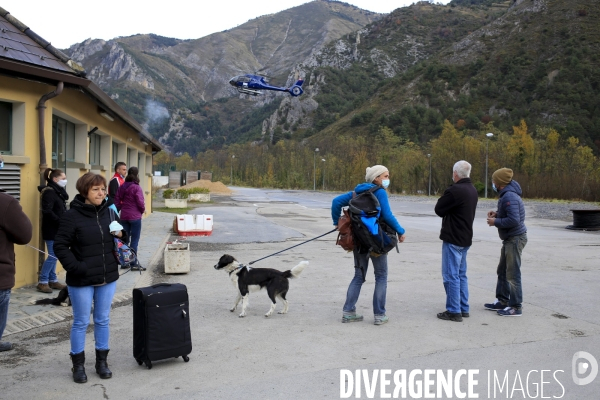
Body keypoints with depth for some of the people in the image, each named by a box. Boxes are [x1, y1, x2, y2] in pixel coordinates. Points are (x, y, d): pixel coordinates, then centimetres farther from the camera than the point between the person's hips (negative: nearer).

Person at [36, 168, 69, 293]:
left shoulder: (58, 191, 13)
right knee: (53, 255, -6)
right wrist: (61, 222, -21)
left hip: (57, 229, 9)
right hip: (52, 230, -9)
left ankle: (52, 280, 19)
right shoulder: (49, 192, -14)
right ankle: (42, 281, 3)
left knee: (54, 255, 12)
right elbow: (47, 211, -22)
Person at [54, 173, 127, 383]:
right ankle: (78, 364, 23)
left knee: (103, 320, 14)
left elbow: (123, 235, 15)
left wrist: (121, 235, -8)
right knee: (81, 322, 8)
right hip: (81, 280, -4)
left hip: (108, 278, 4)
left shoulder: (109, 212, 3)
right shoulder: (72, 215, -11)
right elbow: (60, 246, -12)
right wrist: (76, 268, -21)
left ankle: (102, 361, 28)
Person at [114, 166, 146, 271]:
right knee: (135, 240, 0)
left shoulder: (122, 187, 6)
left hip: (124, 216, 6)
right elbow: (140, 202, -14)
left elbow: (117, 200, 7)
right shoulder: (137, 188, -13)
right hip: (135, 216, -6)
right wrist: (143, 210, 4)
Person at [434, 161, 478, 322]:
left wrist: (443, 197, 5)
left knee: (451, 275, -3)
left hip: (453, 239, -9)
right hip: (465, 238, 9)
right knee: (461, 274, 17)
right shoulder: (472, 190, 10)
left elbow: (439, 209, -12)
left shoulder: (455, 190, -20)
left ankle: (454, 311, 1)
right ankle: (463, 308, 23)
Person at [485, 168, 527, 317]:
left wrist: (496, 222, -16)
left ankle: (516, 307, 4)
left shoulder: (509, 197, -22)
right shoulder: (506, 194, 11)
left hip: (515, 239, -11)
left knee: (512, 274, -4)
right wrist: (497, 213, 7)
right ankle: (502, 301, 28)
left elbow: (514, 220, -28)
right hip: (509, 239, 11)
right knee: (502, 271, 18)